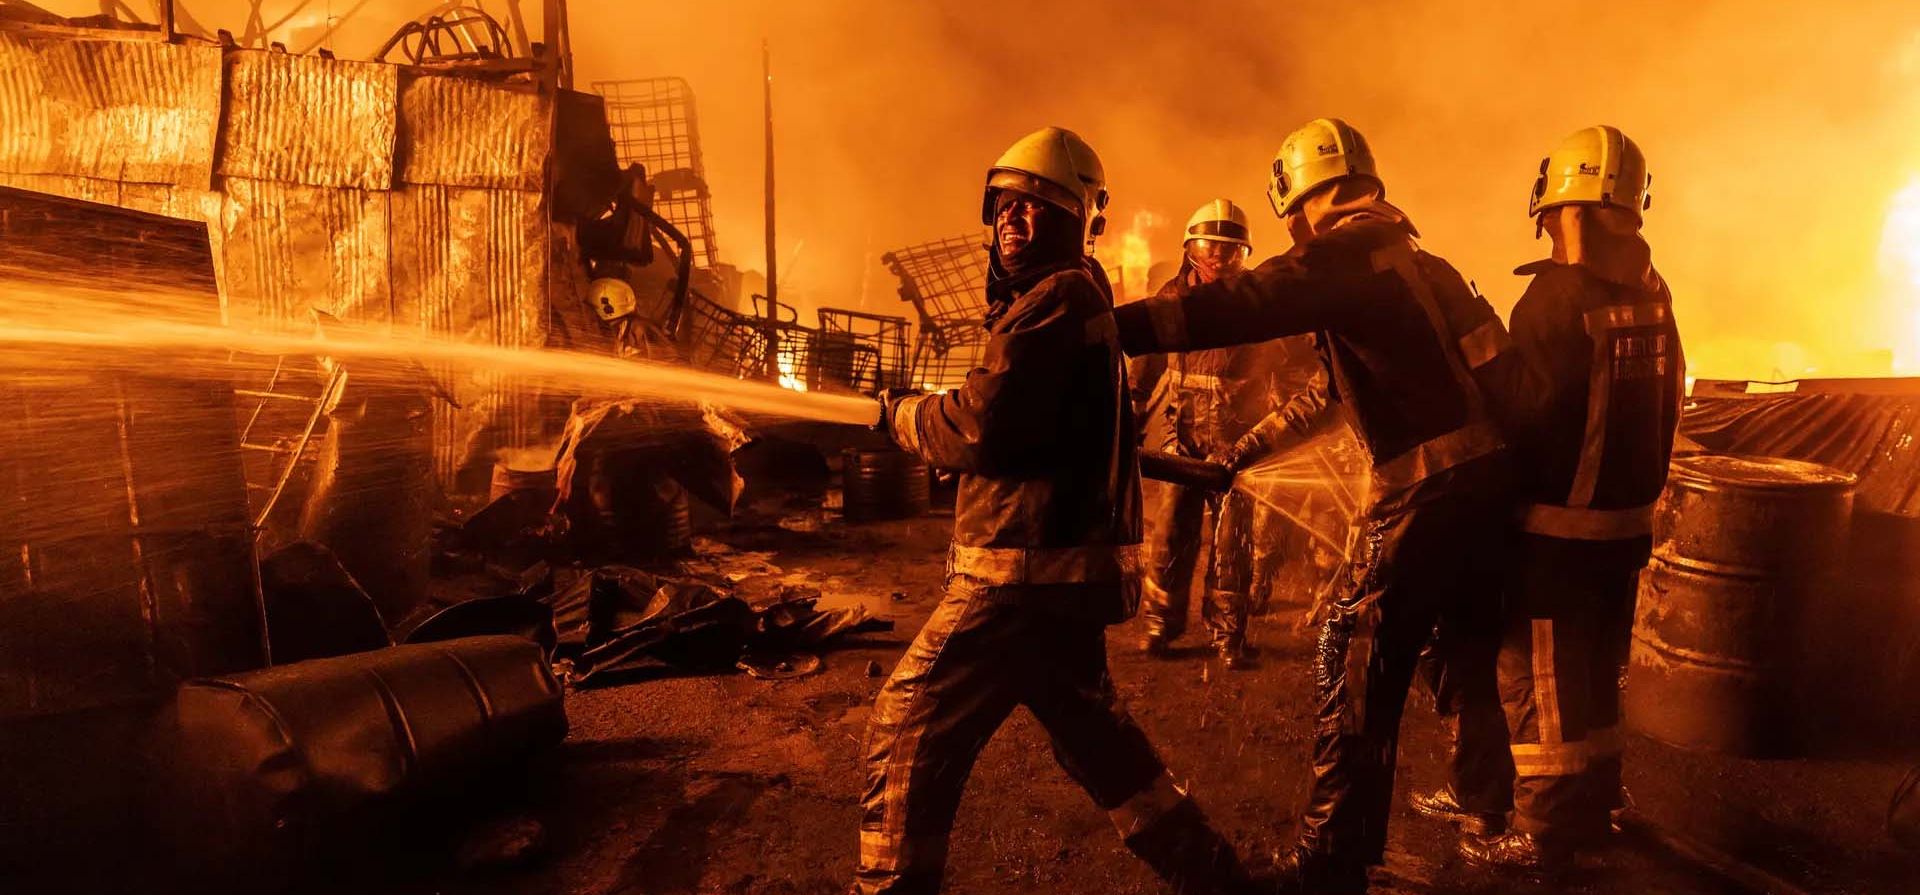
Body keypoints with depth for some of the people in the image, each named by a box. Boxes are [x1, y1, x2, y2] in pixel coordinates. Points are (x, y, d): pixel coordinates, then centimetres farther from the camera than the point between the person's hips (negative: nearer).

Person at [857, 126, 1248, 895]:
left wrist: (900, 413, -3)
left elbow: (982, 426, -21)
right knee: (1094, 736, 25)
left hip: (1026, 570, -11)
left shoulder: (1057, 298, -14)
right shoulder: (1082, 300, 18)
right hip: (1069, 563, 11)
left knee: (907, 734, 0)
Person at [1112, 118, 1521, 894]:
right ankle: (1486, 797, 44)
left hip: (1427, 488, -9)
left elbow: (1235, 308, -24)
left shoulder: (1343, 254, -9)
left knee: (1357, 669, -2)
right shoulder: (1413, 258, 18)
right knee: (1470, 644, 25)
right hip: (1489, 471, 9)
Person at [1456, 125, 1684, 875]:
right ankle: (1594, 807, 36)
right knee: (1595, 671, 21)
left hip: (1560, 524, -8)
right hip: (1627, 521, 8)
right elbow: (1664, 409, 12)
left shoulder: (1557, 295, -18)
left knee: (1540, 680, 3)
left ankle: (1546, 835, 12)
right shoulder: (1652, 298, 6)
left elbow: (1532, 416, -19)